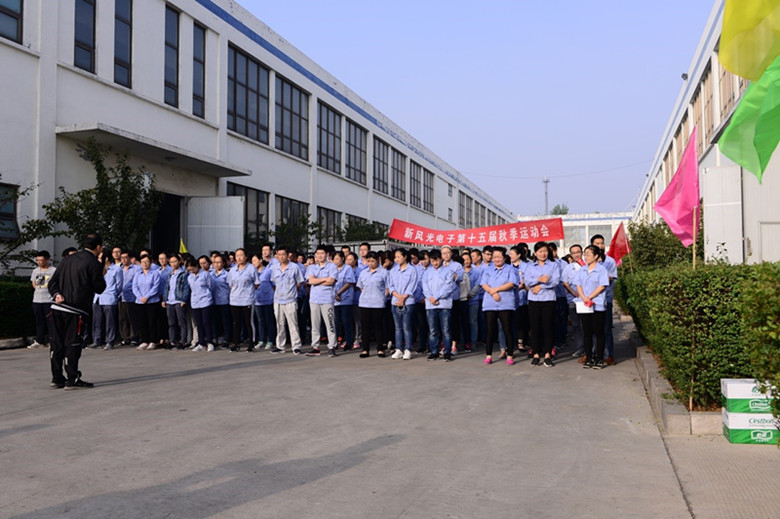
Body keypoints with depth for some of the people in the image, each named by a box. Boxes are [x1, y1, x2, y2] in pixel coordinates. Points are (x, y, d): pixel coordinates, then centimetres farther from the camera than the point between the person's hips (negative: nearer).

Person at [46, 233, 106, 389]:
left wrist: (57, 294, 0)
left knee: (57, 344, 12)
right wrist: (102, 275, 13)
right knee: (72, 344, -1)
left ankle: (57, 378, 20)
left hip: (57, 308, 7)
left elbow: (53, 280, 12)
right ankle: (72, 380, 2)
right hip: (75, 311, -7)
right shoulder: (93, 264, -7)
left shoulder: (69, 259, 15)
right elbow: (99, 288, -2)